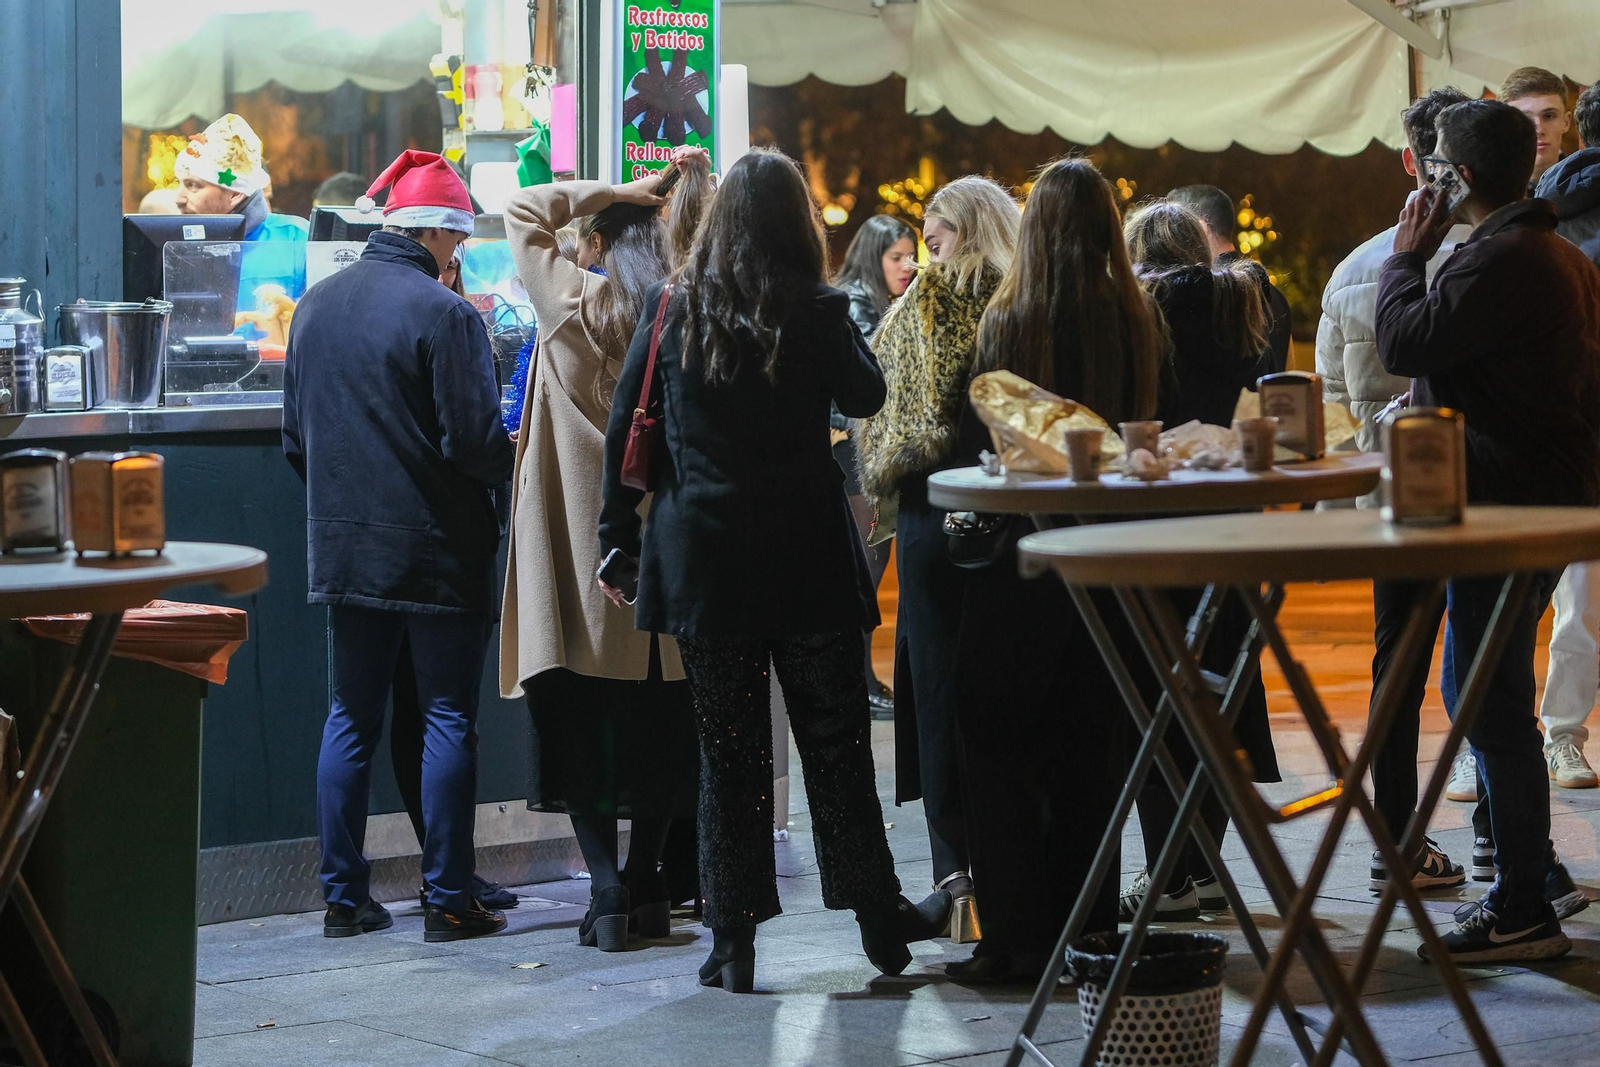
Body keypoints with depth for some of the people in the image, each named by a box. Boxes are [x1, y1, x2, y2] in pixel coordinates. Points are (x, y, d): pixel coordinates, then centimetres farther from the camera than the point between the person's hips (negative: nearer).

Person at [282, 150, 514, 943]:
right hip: (437, 548, -6)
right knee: (448, 716, 2)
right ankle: (447, 899, 3)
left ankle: (343, 896, 12)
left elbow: (294, 437, 13)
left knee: (351, 715, 11)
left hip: (345, 545, 6)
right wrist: (520, 465, 4)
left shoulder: (315, 306, 6)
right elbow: (474, 443, -16)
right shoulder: (444, 314, -15)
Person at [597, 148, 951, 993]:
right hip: (808, 560, -1)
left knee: (729, 755, 7)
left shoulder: (671, 311, -1)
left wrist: (618, 535, 9)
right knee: (836, 742, 9)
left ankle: (733, 943, 8)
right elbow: (865, 396, 7)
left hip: (705, 561, 1)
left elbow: (625, 433, 1)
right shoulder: (816, 312, -8)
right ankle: (880, 921, 18)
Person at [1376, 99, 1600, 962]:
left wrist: (1408, 256, -5)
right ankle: (1525, 877, 25)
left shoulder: (1499, 262, -18)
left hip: (1508, 508, -11)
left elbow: (1404, 344, -19)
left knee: (1491, 706, -8)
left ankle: (1524, 915, -6)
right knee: (1485, 699, 18)